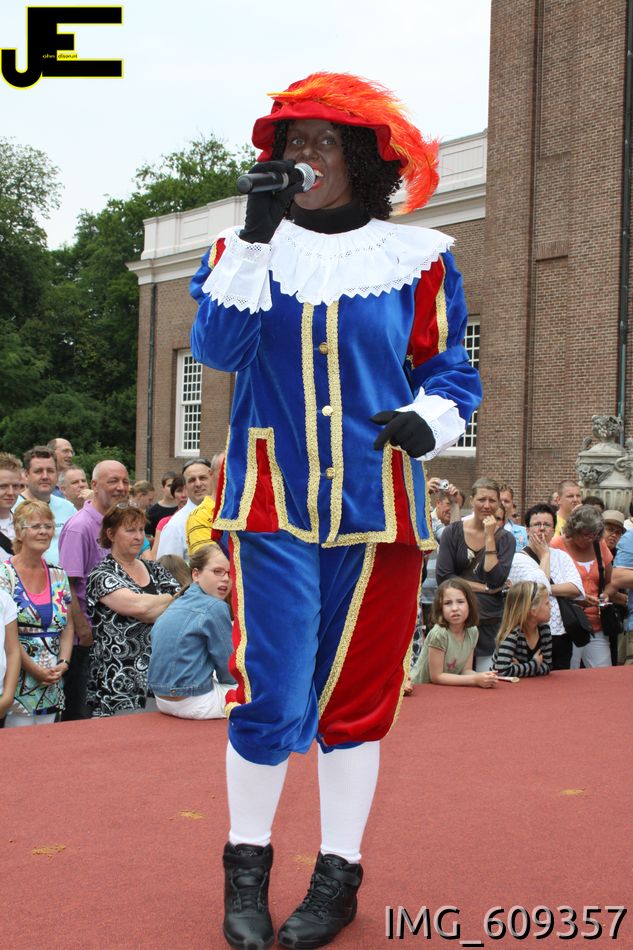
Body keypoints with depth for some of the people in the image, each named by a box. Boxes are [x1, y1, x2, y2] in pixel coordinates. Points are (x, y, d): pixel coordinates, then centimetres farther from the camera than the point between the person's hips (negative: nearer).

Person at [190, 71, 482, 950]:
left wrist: (429, 420, -11)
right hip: (273, 504, 0)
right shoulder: (245, 249, 9)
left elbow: (451, 370, 10)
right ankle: (247, 867, 17)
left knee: (356, 693, 7)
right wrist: (258, 239, -14)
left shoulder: (415, 259, 6)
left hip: (376, 506, 1)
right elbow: (217, 346, -8)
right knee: (271, 693, -4)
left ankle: (339, 874, 22)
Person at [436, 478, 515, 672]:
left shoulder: (505, 538, 4)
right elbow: (443, 577, -6)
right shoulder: (453, 532, 2)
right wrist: (483, 588, -9)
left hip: (490, 621, 1)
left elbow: (496, 581, -9)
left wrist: (489, 538, -11)